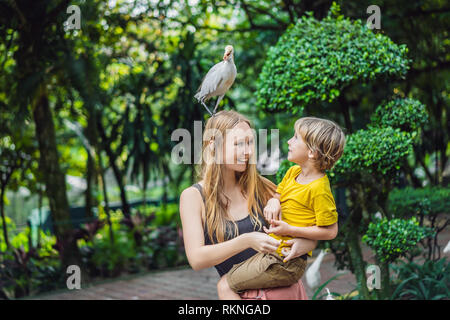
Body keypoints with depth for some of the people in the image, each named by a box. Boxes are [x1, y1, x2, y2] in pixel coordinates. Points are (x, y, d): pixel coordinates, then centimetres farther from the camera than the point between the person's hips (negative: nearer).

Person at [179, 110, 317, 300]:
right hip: (241, 295, -3)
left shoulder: (260, 187, 5)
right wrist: (247, 241, -22)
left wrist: (305, 244, -10)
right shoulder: (193, 197, -1)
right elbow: (196, 259, -11)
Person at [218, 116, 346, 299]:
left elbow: (330, 231, -18)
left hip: (283, 264, -9)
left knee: (225, 286, -8)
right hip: (273, 252, 9)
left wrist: (290, 230, -21)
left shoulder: (318, 189, -20)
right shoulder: (293, 172, 6)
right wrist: (273, 201, -5)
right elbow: (278, 193, 20)